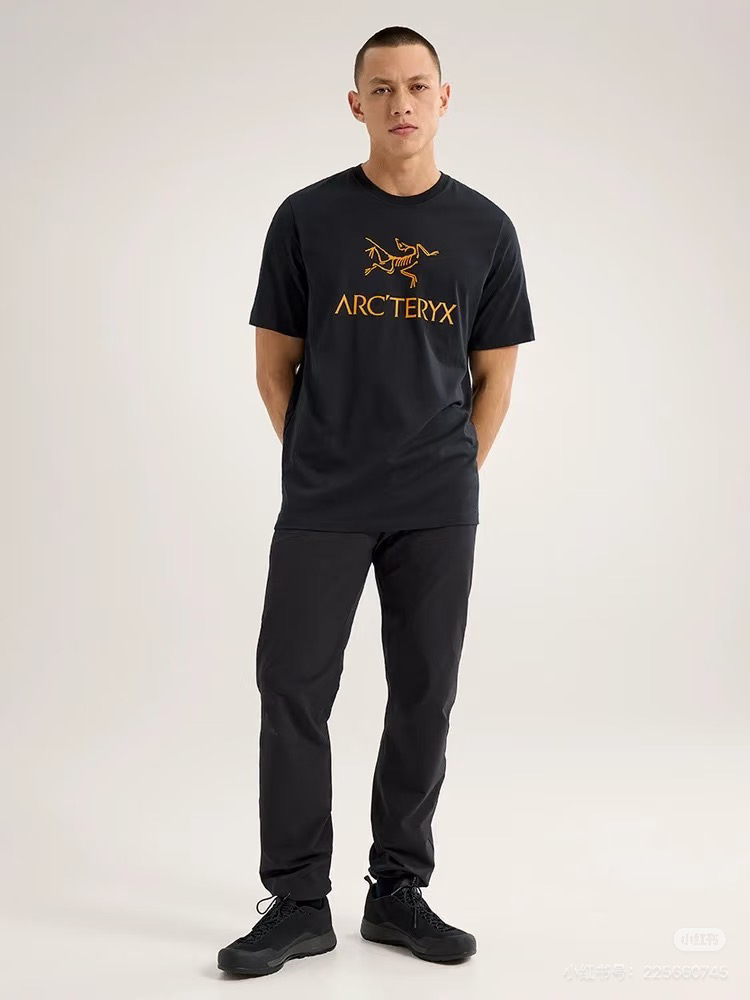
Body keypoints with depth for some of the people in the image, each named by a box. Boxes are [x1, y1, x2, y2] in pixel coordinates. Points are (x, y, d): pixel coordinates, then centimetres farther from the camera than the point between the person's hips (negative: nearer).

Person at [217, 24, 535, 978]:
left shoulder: (484, 229, 4)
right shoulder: (307, 218, 0)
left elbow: (494, 376, 9)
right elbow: (275, 363, 5)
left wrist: (454, 480, 6)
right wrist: (320, 469, 5)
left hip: (438, 513, 2)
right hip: (320, 507, -1)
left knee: (424, 696, 7)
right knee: (293, 689, -2)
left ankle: (398, 890, 22)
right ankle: (298, 902, 12)